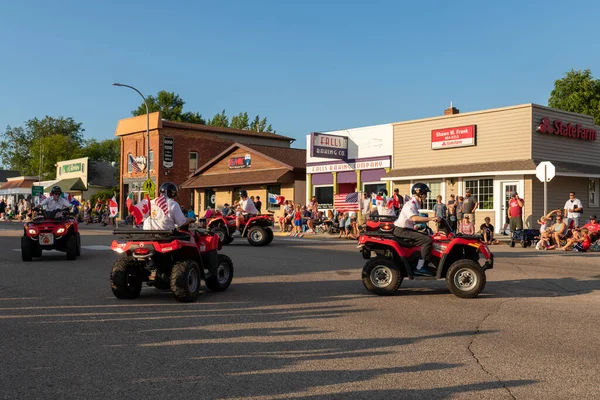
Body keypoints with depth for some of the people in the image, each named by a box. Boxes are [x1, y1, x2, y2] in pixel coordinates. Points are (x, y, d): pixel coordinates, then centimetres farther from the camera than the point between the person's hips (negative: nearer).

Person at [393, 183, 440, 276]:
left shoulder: (417, 205, 15)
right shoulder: (410, 205, -17)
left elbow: (417, 220, 17)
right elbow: (414, 218, -34)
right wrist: (430, 218, -36)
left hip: (408, 229, 11)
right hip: (402, 231, -11)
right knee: (427, 240, -21)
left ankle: (428, 262, 12)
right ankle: (420, 267, -20)